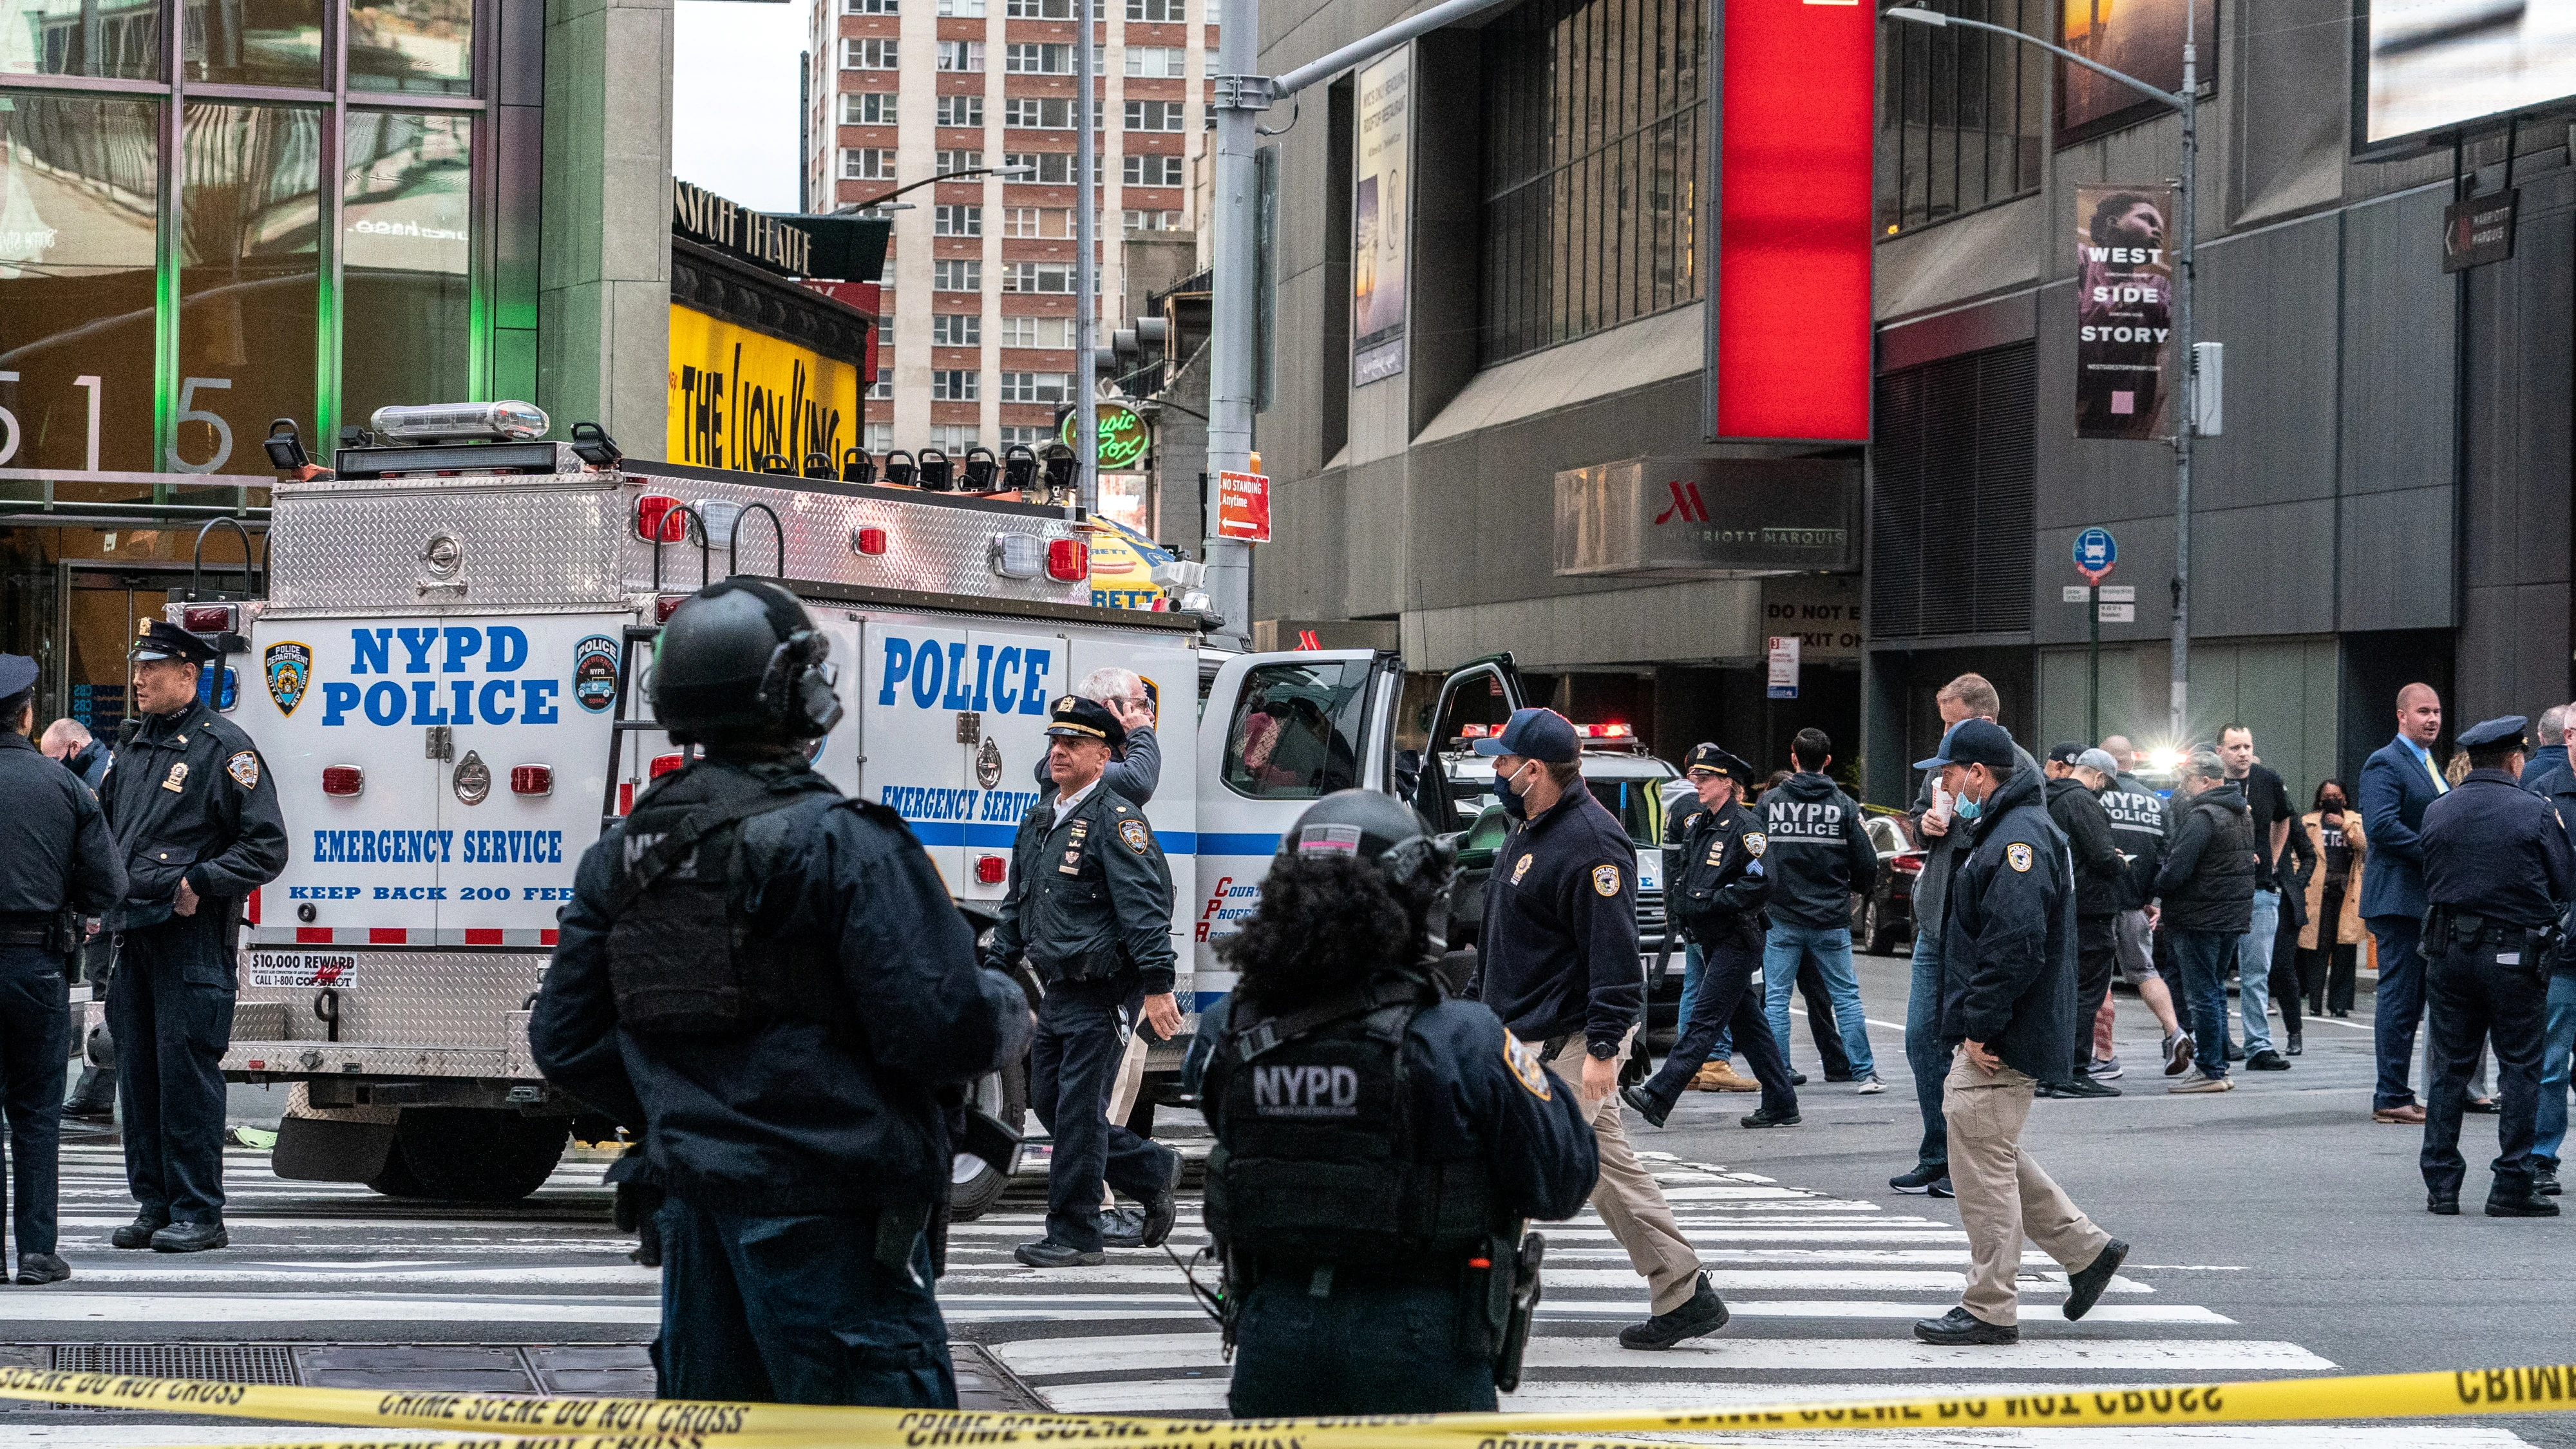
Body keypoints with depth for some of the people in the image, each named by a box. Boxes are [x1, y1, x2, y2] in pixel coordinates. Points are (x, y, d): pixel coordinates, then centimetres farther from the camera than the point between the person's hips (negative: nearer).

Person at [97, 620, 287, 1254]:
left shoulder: (223, 746, -5)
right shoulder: (133, 743, 17)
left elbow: (266, 846, -8)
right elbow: (106, 824, 28)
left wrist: (199, 881, -16)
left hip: (193, 934, -7)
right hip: (132, 930, 7)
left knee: (185, 1071, -7)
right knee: (137, 1073, 9)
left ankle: (198, 1213, -3)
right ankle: (154, 1204, 16)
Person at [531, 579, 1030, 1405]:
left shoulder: (622, 856, 7)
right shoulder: (840, 843, -15)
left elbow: (565, 1040, 9)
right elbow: (943, 1026, -20)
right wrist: (1007, 1012, 2)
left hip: (694, 1211, 7)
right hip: (828, 1211, -7)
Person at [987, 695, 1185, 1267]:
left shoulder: (1116, 820, -11)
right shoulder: (1039, 819, 15)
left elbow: (1144, 907, -18)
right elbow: (1016, 905, 24)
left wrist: (1157, 987, -24)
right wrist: (995, 972, 20)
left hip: (1100, 994, -9)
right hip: (1057, 993, 9)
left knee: (1078, 1111, -6)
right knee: (1050, 1101, 13)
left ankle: (1074, 1236, 1)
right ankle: (1153, 1173, 28)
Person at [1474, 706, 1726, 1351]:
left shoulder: (1590, 844, -19)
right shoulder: (1533, 828, 13)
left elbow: (1613, 953, -23)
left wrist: (1602, 1048, -27)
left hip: (1571, 1041, -11)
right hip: (1535, 1037, 11)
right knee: (1609, 1167, 12)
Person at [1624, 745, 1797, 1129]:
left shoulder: (1743, 827, -12)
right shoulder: (1700, 826, 16)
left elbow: (1761, 883, -20)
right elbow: (1682, 874, 29)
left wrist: (1711, 902, -18)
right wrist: (1678, 904, 9)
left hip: (1737, 942, -10)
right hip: (1712, 941, 10)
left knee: (1703, 1021, -11)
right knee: (1748, 1023, 11)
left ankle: (1658, 1097, -18)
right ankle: (1781, 1105, 14)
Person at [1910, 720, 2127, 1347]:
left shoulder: (2018, 837, -18)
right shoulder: (1998, 830, 17)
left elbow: (2016, 944, -27)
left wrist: (1979, 1029, -23)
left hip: (2001, 1042, -11)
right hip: (1987, 1036, 11)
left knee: (1983, 1165, -4)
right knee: (1990, 1154, 18)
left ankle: (1989, 1311, 2)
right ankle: (2087, 1248, 22)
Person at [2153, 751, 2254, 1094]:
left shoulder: (2202, 817, -17)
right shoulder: (2243, 815, 14)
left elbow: (2177, 870, -23)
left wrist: (2154, 890, -2)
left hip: (2201, 920, -9)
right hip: (2234, 916, 9)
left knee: (2202, 995, -4)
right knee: (2215, 991, 16)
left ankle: (2209, 1071, -3)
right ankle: (2217, 1066, 20)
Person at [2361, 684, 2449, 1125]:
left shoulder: (2429, 765, 20)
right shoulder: (2385, 765, -11)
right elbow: (2381, 825, -23)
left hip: (2424, 902, 10)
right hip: (2398, 898, -10)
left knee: (2411, 1001, 12)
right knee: (2399, 998, -8)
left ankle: (2395, 1096, 17)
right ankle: (2391, 1100, -6)